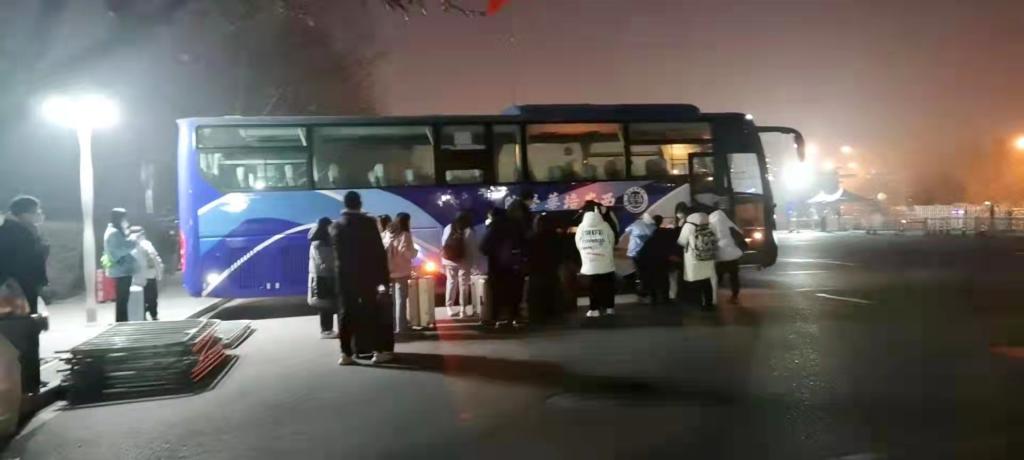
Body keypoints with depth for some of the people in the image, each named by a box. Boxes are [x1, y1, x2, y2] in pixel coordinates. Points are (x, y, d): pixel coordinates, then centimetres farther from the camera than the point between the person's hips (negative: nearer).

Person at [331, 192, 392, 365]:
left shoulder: (335, 225, 3)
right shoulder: (368, 222, -9)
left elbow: (336, 251, 9)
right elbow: (379, 250, -8)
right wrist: (384, 276, -4)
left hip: (344, 275, 3)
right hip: (366, 274, -3)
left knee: (347, 313, 6)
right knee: (372, 311, 4)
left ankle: (346, 353, 4)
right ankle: (379, 351, 5)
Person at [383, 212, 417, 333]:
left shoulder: (387, 234, 8)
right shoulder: (405, 234, -8)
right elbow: (407, 253, -12)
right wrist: (415, 251, 6)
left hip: (388, 271, 5)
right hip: (401, 271, -5)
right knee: (400, 300, -1)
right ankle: (400, 326, 0)